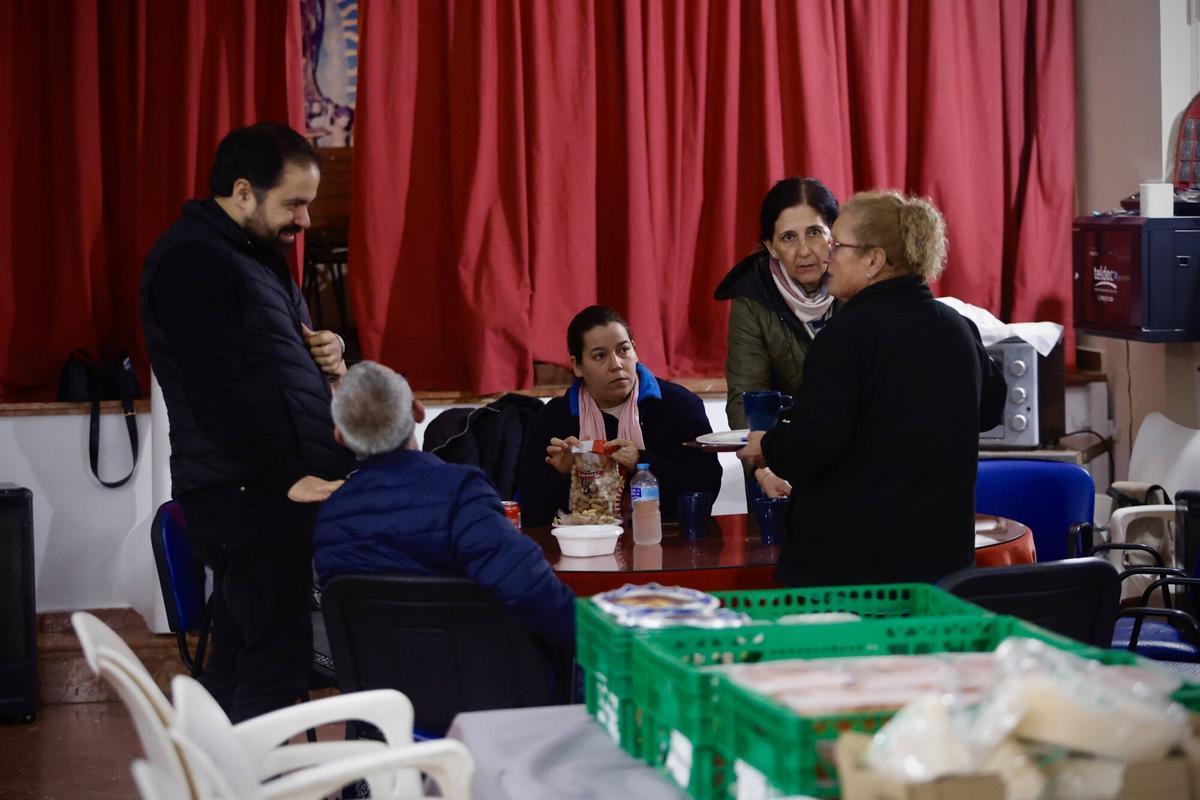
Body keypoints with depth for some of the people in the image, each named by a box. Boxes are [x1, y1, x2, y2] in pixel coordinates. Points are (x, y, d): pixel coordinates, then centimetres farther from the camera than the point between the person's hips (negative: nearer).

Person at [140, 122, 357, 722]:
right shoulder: (190, 262, -12)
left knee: (238, 662, 13)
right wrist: (287, 478, -20)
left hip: (273, 491, 10)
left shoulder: (255, 254, 20)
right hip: (247, 495, -10)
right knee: (278, 665, -10)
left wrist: (322, 356, 8)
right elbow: (216, 395, -19)